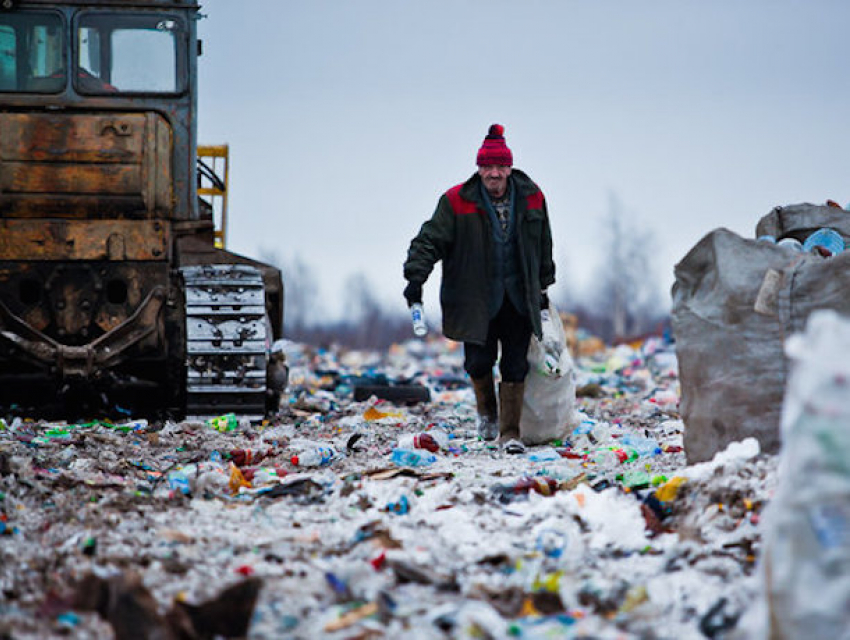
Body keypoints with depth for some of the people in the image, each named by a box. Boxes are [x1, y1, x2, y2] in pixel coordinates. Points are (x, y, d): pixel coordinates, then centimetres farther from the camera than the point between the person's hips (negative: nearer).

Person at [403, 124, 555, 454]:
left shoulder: (531, 198, 2)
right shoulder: (457, 202, -9)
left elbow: (543, 247, 15)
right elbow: (430, 240, -9)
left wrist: (542, 287, 19)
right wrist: (416, 277, -22)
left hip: (518, 297, 2)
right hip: (476, 299, -2)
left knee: (515, 366, -2)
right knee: (479, 361, -5)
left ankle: (510, 432, 6)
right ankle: (486, 410, 26)